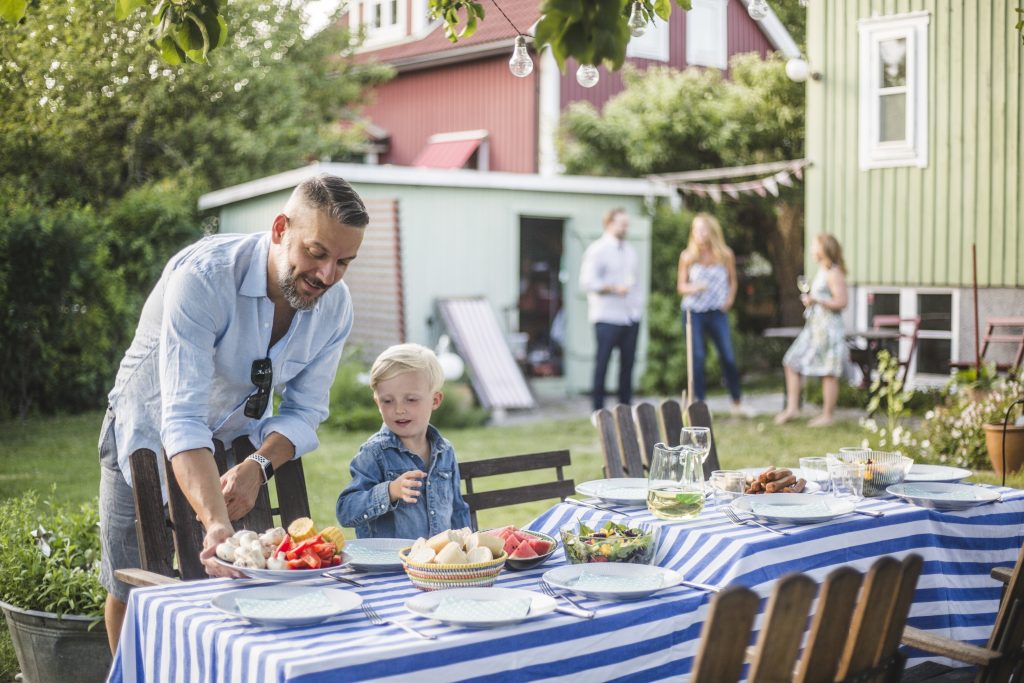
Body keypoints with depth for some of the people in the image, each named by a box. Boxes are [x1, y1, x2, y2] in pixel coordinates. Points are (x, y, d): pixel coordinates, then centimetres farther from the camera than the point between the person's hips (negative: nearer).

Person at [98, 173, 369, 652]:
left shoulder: (335, 305, -18)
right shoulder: (203, 276, -36)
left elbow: (304, 413, -11)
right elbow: (183, 419, -43)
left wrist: (257, 467, -32)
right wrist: (216, 524, -56)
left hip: (239, 447, 4)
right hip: (151, 438, -4)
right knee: (132, 592, 8)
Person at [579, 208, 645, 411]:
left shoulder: (629, 250, 18)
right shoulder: (597, 250, -5)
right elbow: (587, 282, -12)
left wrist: (638, 303, 10)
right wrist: (614, 288, -17)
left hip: (631, 316, 7)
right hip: (608, 318, -6)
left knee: (628, 362, 7)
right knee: (602, 362, -3)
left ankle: (625, 407, 14)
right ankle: (598, 408, 3)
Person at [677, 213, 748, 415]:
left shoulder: (725, 255, 2)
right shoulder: (687, 256, -1)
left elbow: (732, 281, 16)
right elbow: (681, 286, 3)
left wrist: (729, 298, 0)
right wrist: (693, 288, -17)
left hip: (717, 312, 1)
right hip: (693, 312, -1)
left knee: (728, 357, -4)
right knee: (698, 357, -3)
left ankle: (737, 403, 11)